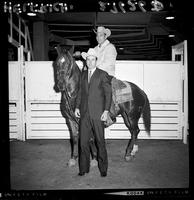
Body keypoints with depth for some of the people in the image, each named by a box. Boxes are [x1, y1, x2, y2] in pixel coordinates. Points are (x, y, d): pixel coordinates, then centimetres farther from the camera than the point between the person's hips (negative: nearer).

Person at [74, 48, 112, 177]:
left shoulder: (103, 74, -3)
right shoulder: (83, 74, 13)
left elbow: (108, 94, -6)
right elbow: (80, 92, 16)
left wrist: (106, 111, -13)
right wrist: (77, 107, 8)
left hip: (97, 114, -4)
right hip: (84, 114, 5)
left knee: (100, 142, 5)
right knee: (83, 142, 7)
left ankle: (103, 168, 19)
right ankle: (84, 168, 20)